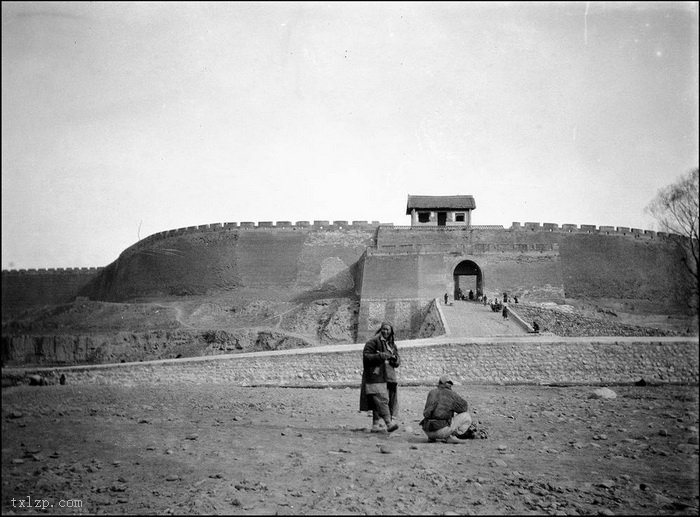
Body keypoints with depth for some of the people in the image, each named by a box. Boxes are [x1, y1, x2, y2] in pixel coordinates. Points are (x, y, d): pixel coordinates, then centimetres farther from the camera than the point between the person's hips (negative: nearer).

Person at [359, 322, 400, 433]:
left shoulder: (392, 345, 19)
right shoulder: (373, 342, -2)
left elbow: (397, 363, 18)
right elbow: (366, 356, -10)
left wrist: (393, 358, -5)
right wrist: (380, 356, -21)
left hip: (388, 376, 7)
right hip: (375, 374, -7)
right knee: (381, 399, -17)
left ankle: (375, 425, 11)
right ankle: (389, 423, -22)